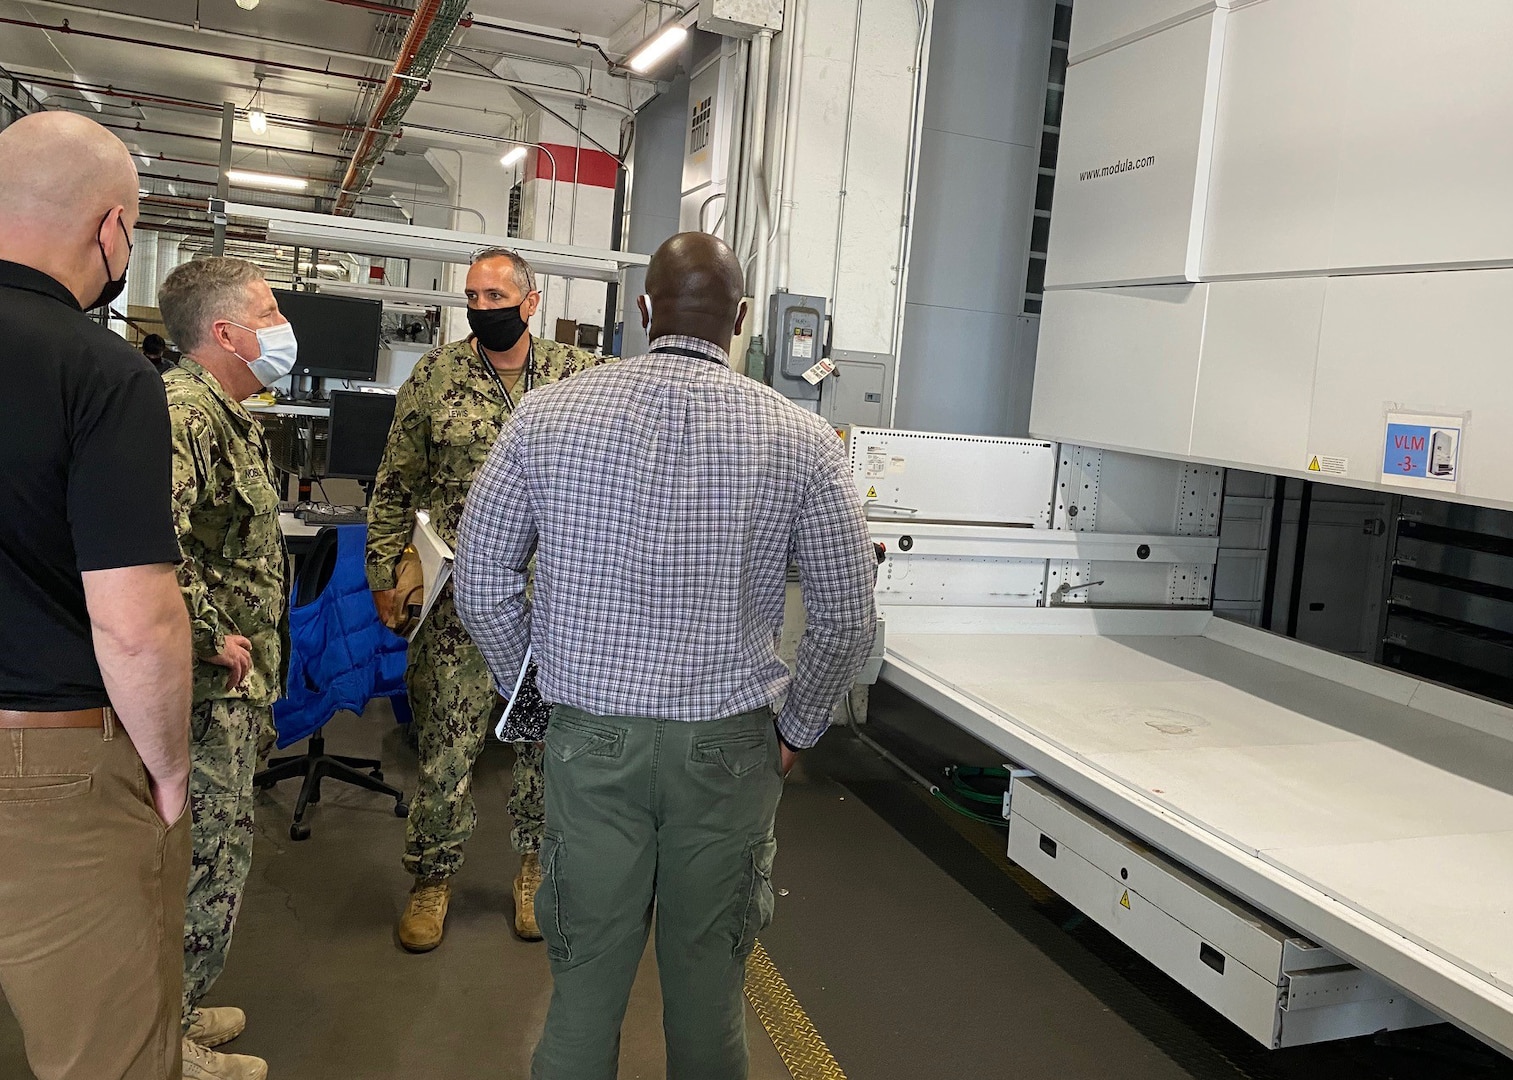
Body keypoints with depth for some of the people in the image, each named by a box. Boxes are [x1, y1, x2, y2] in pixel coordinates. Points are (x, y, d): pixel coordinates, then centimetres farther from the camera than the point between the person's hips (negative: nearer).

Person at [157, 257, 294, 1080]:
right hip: (208, 688, -10)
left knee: (210, 851, 20)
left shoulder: (231, 416, 15)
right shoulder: (181, 408, -20)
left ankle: (172, 1013, 36)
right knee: (208, 859, 1)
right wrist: (212, 637, -24)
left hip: (235, 684, 10)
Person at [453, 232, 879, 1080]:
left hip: (591, 740, 1)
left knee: (588, 979, 14)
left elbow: (482, 582, 2)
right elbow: (850, 620, -1)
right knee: (707, 984, 16)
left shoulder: (547, 416, -3)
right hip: (729, 749, 0)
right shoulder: (802, 440, -6)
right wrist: (796, 729, 13)